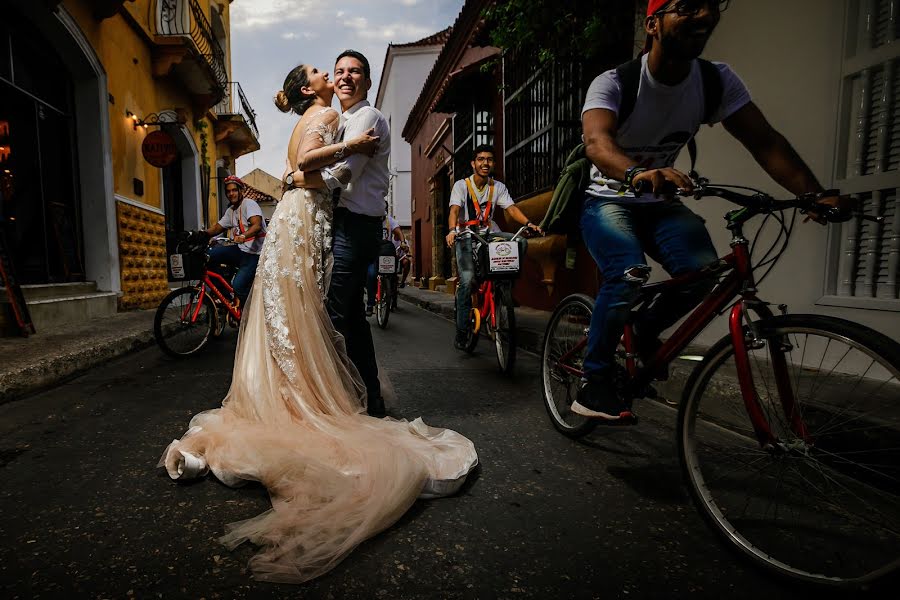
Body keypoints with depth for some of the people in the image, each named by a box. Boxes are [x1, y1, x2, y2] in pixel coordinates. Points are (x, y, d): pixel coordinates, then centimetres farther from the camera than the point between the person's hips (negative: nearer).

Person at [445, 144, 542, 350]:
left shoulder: (498, 187, 9)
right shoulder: (461, 185, 0)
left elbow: (511, 208, -4)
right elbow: (454, 210, -15)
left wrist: (528, 223, -23)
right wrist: (452, 230, -35)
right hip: (467, 236, -3)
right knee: (467, 279, -19)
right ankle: (461, 331, -7)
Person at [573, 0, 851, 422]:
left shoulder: (718, 80, -3)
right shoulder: (613, 83, -16)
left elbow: (764, 140, -10)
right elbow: (596, 141, -34)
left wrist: (815, 193, -26)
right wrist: (636, 173, -56)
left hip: (659, 204, 4)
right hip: (607, 201, -3)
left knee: (704, 272, -24)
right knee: (629, 275, -31)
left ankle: (646, 330, 7)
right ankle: (593, 384, -13)